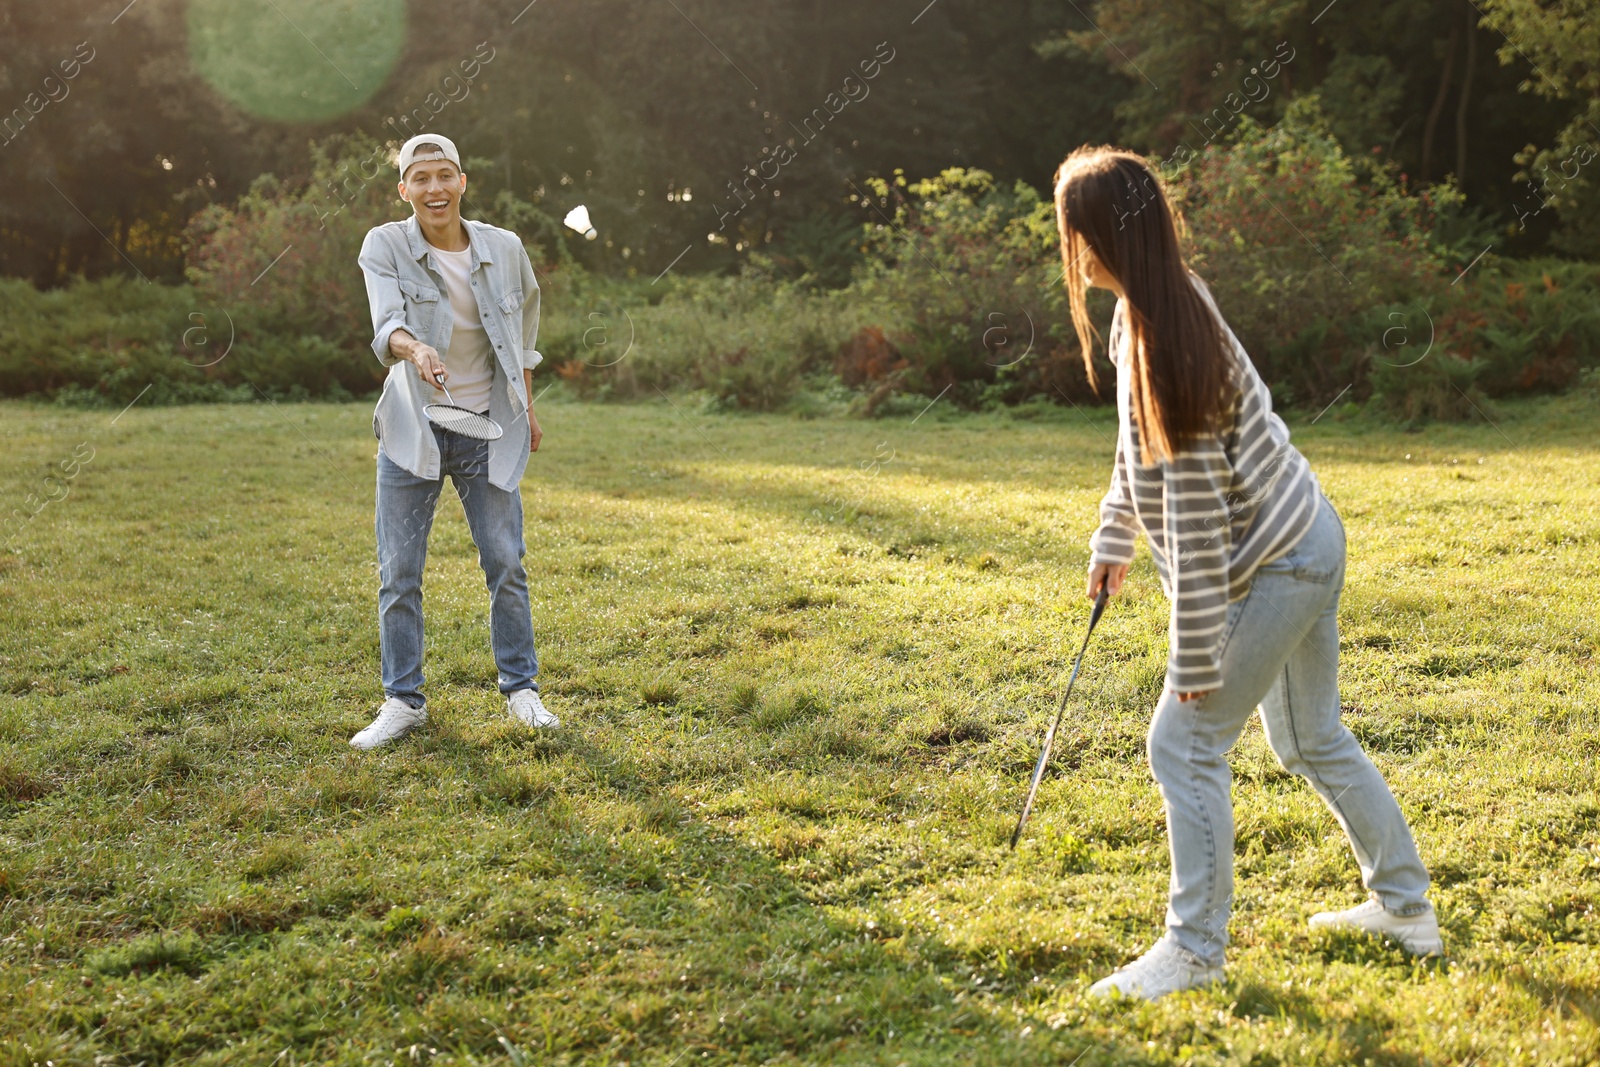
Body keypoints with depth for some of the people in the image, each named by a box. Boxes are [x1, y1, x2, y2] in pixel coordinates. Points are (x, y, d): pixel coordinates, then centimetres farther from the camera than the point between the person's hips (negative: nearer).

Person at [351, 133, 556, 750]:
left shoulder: (504, 249, -3)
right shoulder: (385, 246, -10)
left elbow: (526, 322, 15)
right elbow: (386, 325, -27)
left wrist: (527, 406, 16)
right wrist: (416, 350, -49)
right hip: (412, 429, -1)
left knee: (506, 564, 3)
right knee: (398, 573, 2)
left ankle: (521, 688, 19)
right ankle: (403, 701, 14)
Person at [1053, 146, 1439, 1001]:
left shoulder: (1165, 345, -29)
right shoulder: (1163, 299, 0)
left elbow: (1196, 519, -27)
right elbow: (1145, 448, 15)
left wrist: (1193, 659, -21)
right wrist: (1114, 535, 20)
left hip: (1274, 567, -10)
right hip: (1303, 540, 10)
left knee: (1185, 745, -1)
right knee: (1312, 741, 21)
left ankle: (1193, 950, 12)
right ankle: (1405, 906, 35)